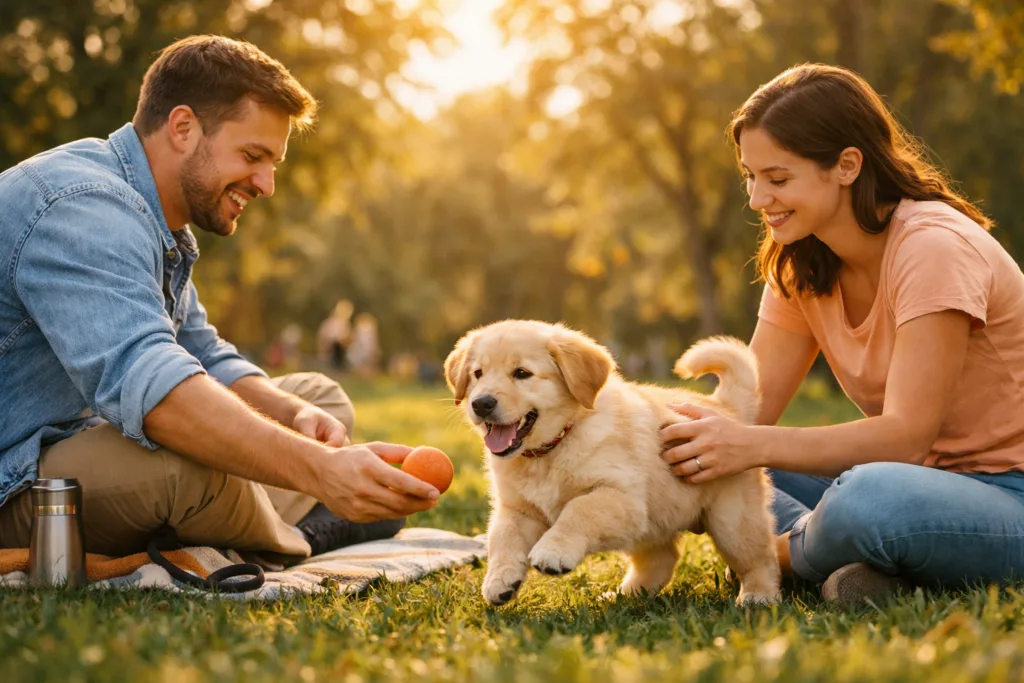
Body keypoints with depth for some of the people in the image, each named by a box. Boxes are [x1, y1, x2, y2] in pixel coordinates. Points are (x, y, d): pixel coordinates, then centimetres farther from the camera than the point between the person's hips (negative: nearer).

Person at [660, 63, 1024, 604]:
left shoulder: (933, 248, -20)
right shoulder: (801, 266, 5)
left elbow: (905, 437, -26)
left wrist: (753, 446, -36)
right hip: (921, 480, 8)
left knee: (865, 498, -39)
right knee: (712, 468, -6)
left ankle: (786, 552, -7)